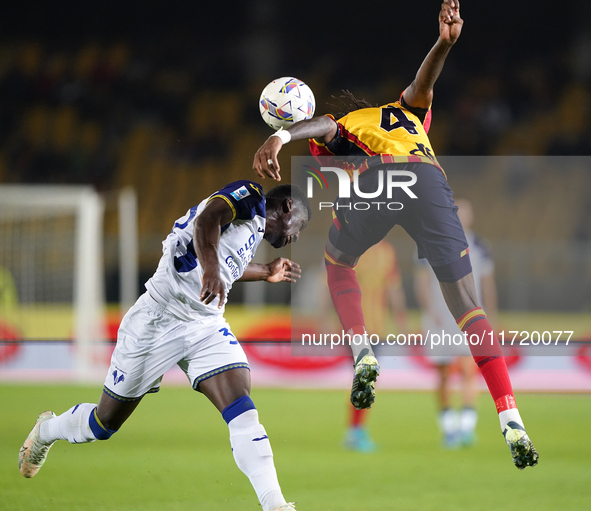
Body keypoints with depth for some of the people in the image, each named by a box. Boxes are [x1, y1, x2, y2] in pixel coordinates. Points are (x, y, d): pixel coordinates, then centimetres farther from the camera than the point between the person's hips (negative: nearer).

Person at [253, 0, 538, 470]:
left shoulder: (336, 135, 33)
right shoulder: (409, 112, 42)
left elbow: (324, 125, 8)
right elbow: (423, 84, 20)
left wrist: (283, 136, -14)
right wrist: (446, 43, -1)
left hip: (369, 182, -1)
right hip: (429, 179, 1)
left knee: (338, 264, 33)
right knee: (468, 306, 6)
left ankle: (362, 354, 11)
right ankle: (512, 424, -8)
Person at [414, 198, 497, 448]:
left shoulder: (478, 247, 7)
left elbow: (487, 284, 15)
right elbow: (421, 281, -4)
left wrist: (491, 317, 14)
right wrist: (429, 310, -17)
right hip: (439, 320, -1)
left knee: (468, 369, -13)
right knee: (444, 374, 4)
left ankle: (467, 427, -15)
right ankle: (448, 427, 16)